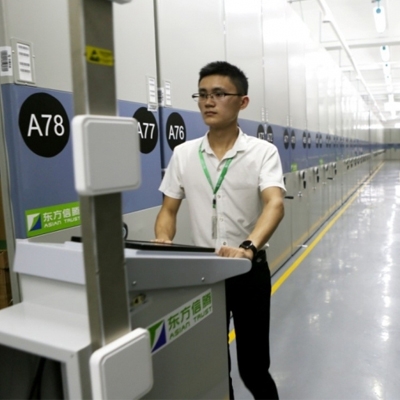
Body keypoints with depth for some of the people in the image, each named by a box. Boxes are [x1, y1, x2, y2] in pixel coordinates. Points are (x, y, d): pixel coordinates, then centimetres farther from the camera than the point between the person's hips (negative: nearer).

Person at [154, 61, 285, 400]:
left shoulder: (263, 152, -10)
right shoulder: (183, 154, -1)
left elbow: (275, 204, -24)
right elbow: (169, 210, 4)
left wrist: (248, 248, -42)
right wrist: (162, 244, -17)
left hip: (250, 272, -2)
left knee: (253, 367, 9)